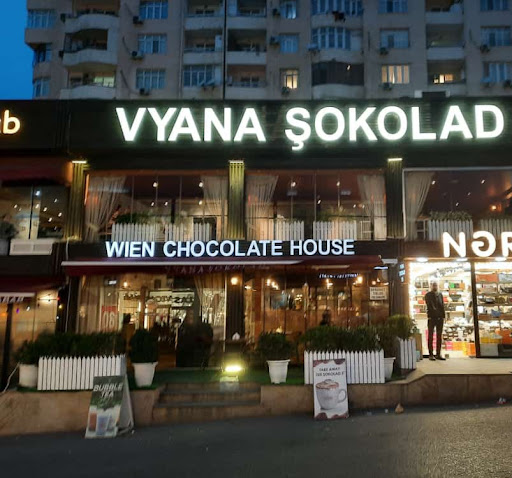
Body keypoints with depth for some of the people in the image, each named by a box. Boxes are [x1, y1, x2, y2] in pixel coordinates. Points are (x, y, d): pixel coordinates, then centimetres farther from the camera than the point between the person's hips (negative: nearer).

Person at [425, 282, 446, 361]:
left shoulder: (440, 294, 14)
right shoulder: (428, 295, 1)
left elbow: (442, 306, 11)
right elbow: (429, 306, -8)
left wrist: (443, 316, 3)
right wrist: (430, 316, -17)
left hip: (440, 318, 5)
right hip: (432, 318, -5)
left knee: (439, 336, 7)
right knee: (431, 336, -1)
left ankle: (438, 354, 12)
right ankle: (431, 354, 1)